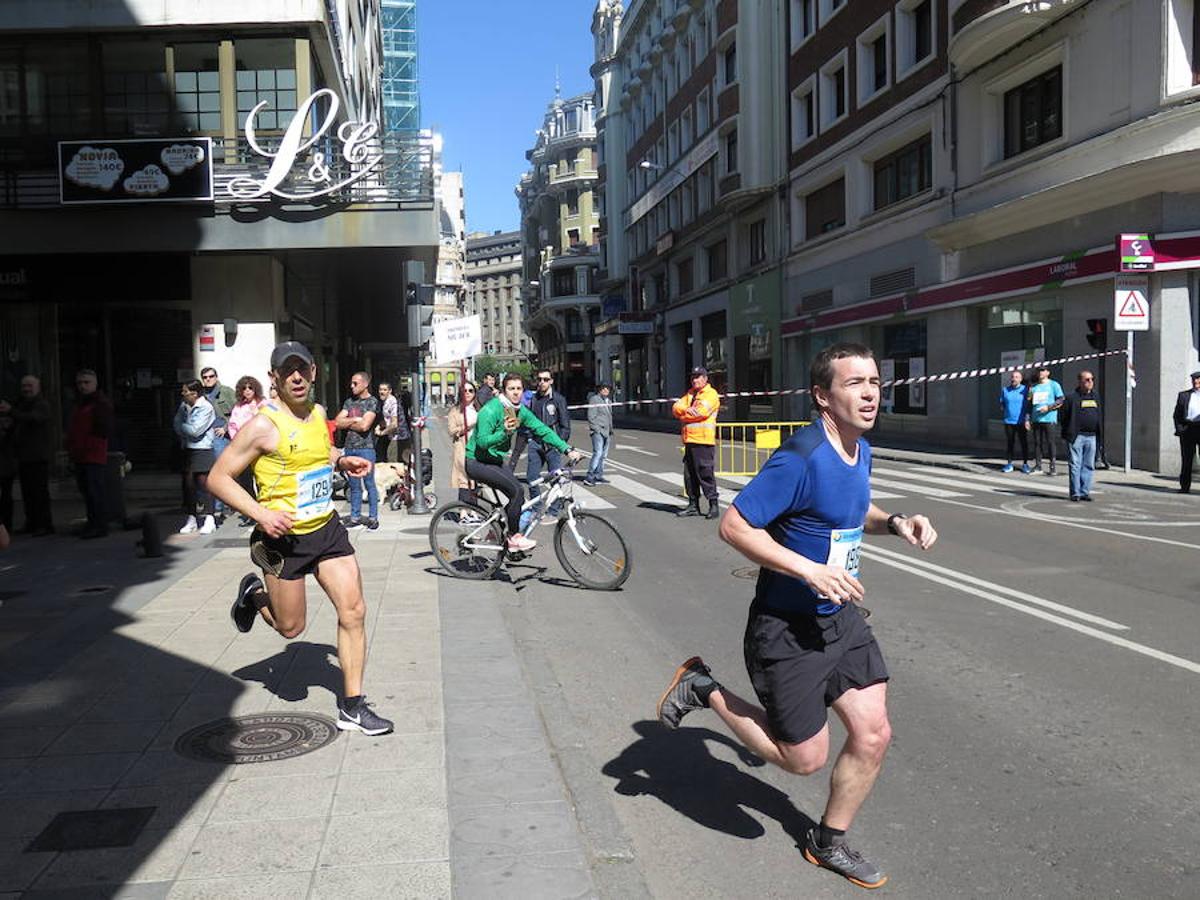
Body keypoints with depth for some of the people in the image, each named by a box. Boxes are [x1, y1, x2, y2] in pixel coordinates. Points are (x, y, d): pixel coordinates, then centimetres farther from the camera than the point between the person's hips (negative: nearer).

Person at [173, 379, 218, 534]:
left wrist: (183, 427, 0)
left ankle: (209, 520, -2)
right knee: (189, 483, 7)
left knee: (204, 482, -7)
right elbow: (177, 426, 9)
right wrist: (186, 434, -6)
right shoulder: (184, 406, 8)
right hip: (188, 449, 6)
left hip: (202, 450, -6)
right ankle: (191, 520, 16)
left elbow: (194, 430, -15)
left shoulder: (206, 408, -11)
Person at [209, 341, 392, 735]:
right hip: (285, 536, -5)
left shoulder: (317, 413, 5)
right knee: (290, 627, 8)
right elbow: (218, 478, -15)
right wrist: (262, 514, -25)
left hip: (327, 528, 5)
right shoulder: (263, 426, -17)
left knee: (353, 612, -3)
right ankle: (254, 595, 41)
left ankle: (352, 706, 7)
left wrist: (341, 460, 6)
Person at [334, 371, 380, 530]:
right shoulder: (349, 401, 14)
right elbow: (338, 422, 6)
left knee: (369, 483, -1)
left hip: (365, 448, -6)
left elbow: (364, 426, -15)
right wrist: (355, 420, -5)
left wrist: (347, 423, -2)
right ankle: (355, 517, 16)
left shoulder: (372, 402, -4)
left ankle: (373, 517, 5)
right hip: (350, 448, 6)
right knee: (354, 485, 10)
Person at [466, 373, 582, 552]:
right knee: (517, 490, -20)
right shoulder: (491, 410, -22)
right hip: (476, 462, -8)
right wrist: (504, 433, -43)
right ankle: (514, 537, -6)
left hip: (495, 460, 8)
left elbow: (543, 430, -2)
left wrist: (568, 449, -10)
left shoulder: (521, 411, 1)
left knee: (517, 496, 1)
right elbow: (482, 442, -27)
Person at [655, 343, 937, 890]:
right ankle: (703, 689, 22)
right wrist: (811, 569, -29)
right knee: (804, 758, 5)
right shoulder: (800, 459, -25)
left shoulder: (860, 451, 4)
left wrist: (894, 523, 2)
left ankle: (829, 843, 32)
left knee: (873, 736, 8)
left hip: (841, 617, 8)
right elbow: (733, 526, -25)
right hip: (788, 628, -8)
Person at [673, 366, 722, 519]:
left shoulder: (711, 394, -3)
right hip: (689, 440, 8)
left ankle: (714, 504, -3)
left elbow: (701, 412, -17)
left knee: (705, 473, -9)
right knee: (689, 474, 11)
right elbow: (676, 408, 9)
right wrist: (687, 409, -12)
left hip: (703, 440, -8)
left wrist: (683, 416, -2)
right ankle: (693, 505, 19)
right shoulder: (690, 394, 21)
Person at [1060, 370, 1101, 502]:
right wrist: (1068, 433, -9)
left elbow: (1098, 416, 22)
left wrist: (1098, 432, 14)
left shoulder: (1095, 397, 14)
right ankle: (1075, 492, 2)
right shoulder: (1072, 397, -4)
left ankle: (1085, 492, 13)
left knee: (1089, 466, 7)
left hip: (1091, 436, 6)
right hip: (1076, 436, -6)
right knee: (1075, 465, -3)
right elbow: (1064, 416, -5)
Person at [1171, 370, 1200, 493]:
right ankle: (1185, 486, 9)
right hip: (1187, 429, 1)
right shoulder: (1183, 395, 15)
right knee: (1186, 459, 3)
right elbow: (1176, 414, 12)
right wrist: (1179, 428, -1)